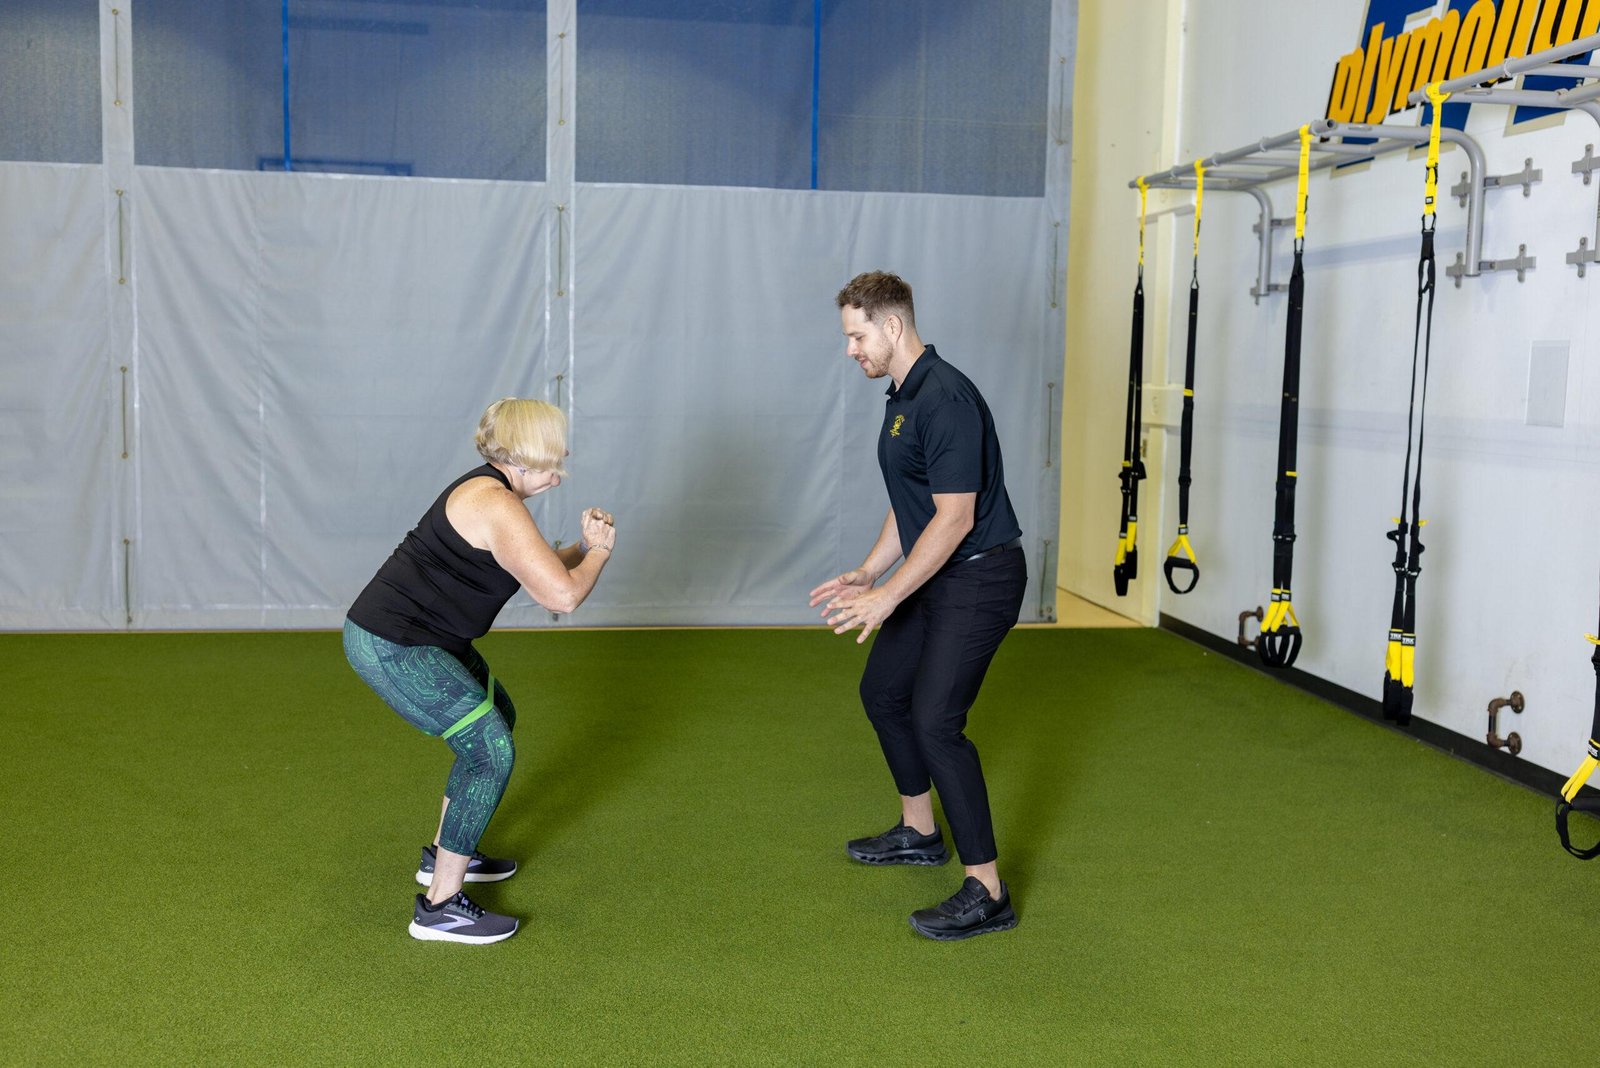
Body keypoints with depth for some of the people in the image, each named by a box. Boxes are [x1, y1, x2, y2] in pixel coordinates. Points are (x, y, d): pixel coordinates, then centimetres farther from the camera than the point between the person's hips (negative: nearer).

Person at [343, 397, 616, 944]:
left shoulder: (489, 491, 12)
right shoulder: (498, 507, -21)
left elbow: (542, 569, 21)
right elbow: (562, 595, -25)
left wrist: (585, 546, 3)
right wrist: (598, 552, -7)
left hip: (422, 637, 11)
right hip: (390, 647, -11)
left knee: (498, 716, 22)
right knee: (491, 752, -12)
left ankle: (445, 854, 33)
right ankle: (439, 908, -5)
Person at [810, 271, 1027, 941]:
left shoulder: (946, 398, -22)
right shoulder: (902, 397, 11)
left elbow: (955, 516, -25)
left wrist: (889, 596, -24)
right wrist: (866, 575, 11)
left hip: (979, 577, -11)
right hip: (936, 574, 11)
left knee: (935, 718, -16)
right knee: (883, 691, 19)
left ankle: (987, 892, -8)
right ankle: (918, 833, 37)